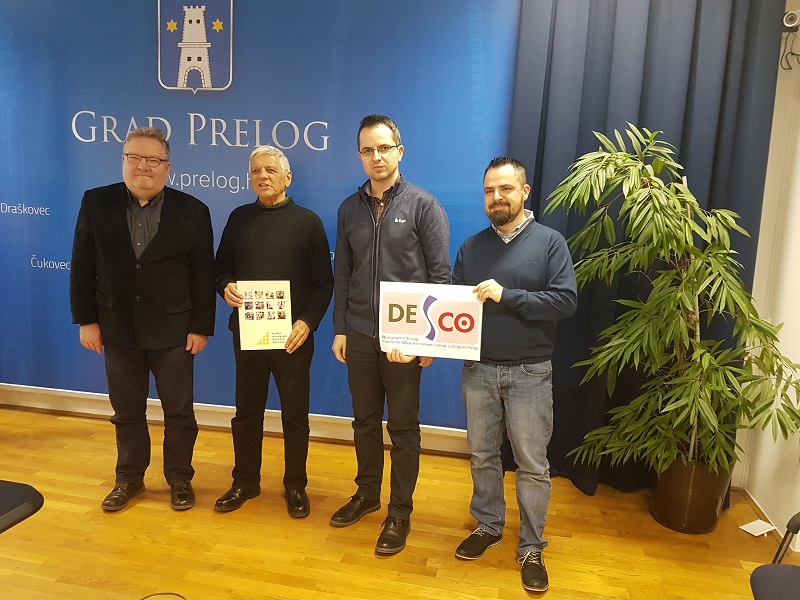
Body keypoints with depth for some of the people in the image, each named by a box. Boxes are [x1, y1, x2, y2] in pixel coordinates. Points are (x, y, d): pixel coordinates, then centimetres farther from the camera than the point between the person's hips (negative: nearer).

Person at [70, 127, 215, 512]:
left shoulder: (193, 211, -5)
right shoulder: (96, 203, 1)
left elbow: (203, 275, -5)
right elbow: (82, 267, 2)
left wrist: (201, 328, -8)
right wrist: (86, 320, -2)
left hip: (173, 330, -2)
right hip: (118, 328, 2)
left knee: (179, 411, 9)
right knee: (126, 411, 16)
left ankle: (180, 479, 28)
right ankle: (129, 478, 34)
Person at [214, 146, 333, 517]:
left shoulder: (307, 221, -1)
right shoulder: (239, 218, 7)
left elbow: (323, 282, -3)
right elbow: (222, 267, 12)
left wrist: (307, 322, -15)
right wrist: (225, 288, -10)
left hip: (293, 336, -2)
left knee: (295, 414, 8)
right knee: (246, 411, 13)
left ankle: (295, 486, 25)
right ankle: (245, 481, 31)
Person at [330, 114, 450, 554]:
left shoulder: (423, 205, -5)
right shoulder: (350, 208, 8)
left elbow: (440, 275, -7)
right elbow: (342, 274, 10)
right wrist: (340, 329, 6)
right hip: (360, 336, 4)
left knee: (403, 427, 8)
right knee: (365, 420, 17)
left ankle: (400, 512, 23)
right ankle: (367, 493, 37)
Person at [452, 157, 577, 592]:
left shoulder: (549, 242, -4)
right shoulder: (471, 247, 7)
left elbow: (566, 300, -14)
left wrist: (507, 296, -22)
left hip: (530, 373, -3)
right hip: (478, 370, 4)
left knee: (532, 464, 7)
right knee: (482, 455, 16)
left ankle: (531, 548, 24)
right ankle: (488, 526, 36)